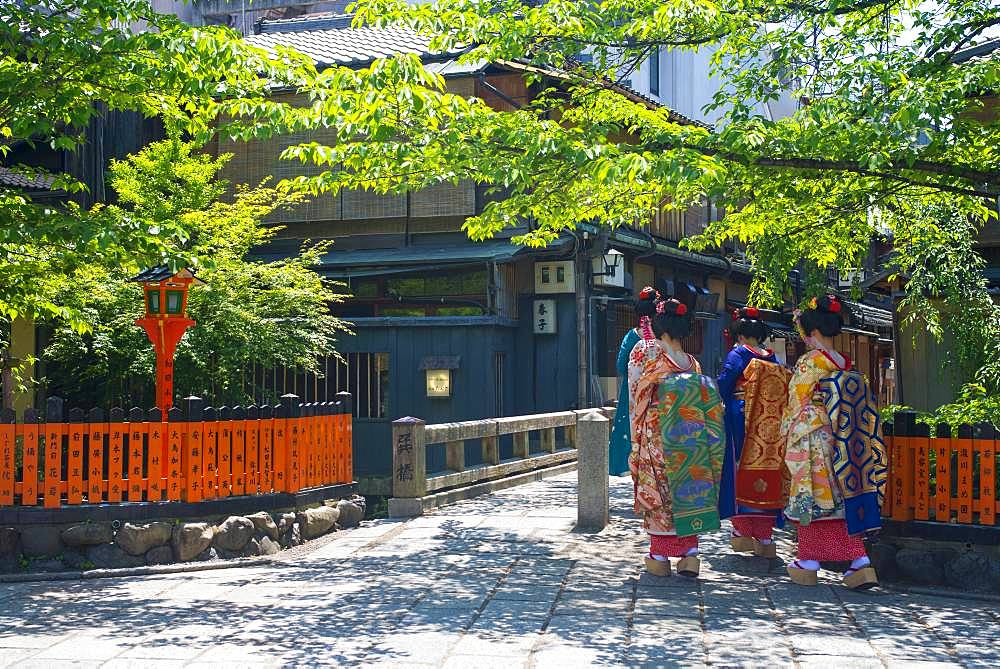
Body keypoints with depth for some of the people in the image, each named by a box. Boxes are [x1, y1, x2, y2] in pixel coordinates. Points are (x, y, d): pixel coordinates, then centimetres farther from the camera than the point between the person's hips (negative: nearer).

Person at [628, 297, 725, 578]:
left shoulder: (644, 350, -5)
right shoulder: (692, 363, 6)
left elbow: (635, 396, -2)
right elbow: (703, 404, 8)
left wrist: (637, 436, 8)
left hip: (656, 435, -3)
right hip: (690, 436, 3)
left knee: (659, 491, 3)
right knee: (690, 490, 9)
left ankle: (660, 557, 7)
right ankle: (690, 554, 5)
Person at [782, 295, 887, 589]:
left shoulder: (810, 362, -11)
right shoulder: (847, 366, 8)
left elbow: (796, 403, -5)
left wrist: (787, 432, 6)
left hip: (813, 441, -6)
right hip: (840, 443, 6)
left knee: (813, 497, 0)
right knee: (843, 498, 8)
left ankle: (809, 564, 7)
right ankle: (860, 562, 1)